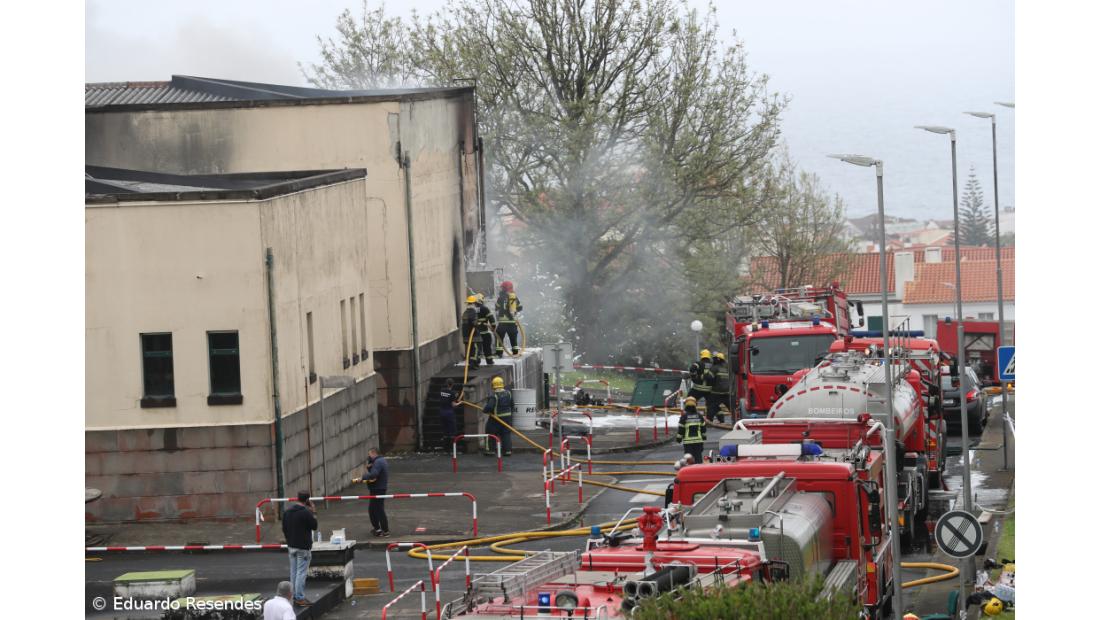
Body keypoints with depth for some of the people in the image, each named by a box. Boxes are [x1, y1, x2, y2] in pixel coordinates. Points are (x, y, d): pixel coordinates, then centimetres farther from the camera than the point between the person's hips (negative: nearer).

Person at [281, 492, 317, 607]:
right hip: (303, 548, -7)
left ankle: (295, 596, 18)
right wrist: (314, 513, 0)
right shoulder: (306, 513, -18)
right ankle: (300, 598, -5)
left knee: (294, 572, 13)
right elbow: (314, 526, -8)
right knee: (301, 573, -5)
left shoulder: (287, 512, 6)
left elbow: (284, 529, 12)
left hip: (291, 546, 7)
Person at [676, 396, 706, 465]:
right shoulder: (699, 415, 3)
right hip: (698, 440, 3)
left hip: (688, 440, -3)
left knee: (689, 457, 1)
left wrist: (679, 438, 3)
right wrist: (704, 436, 23)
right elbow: (703, 427, 10)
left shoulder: (684, 416, -9)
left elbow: (680, 429, -7)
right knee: (698, 456, 10)